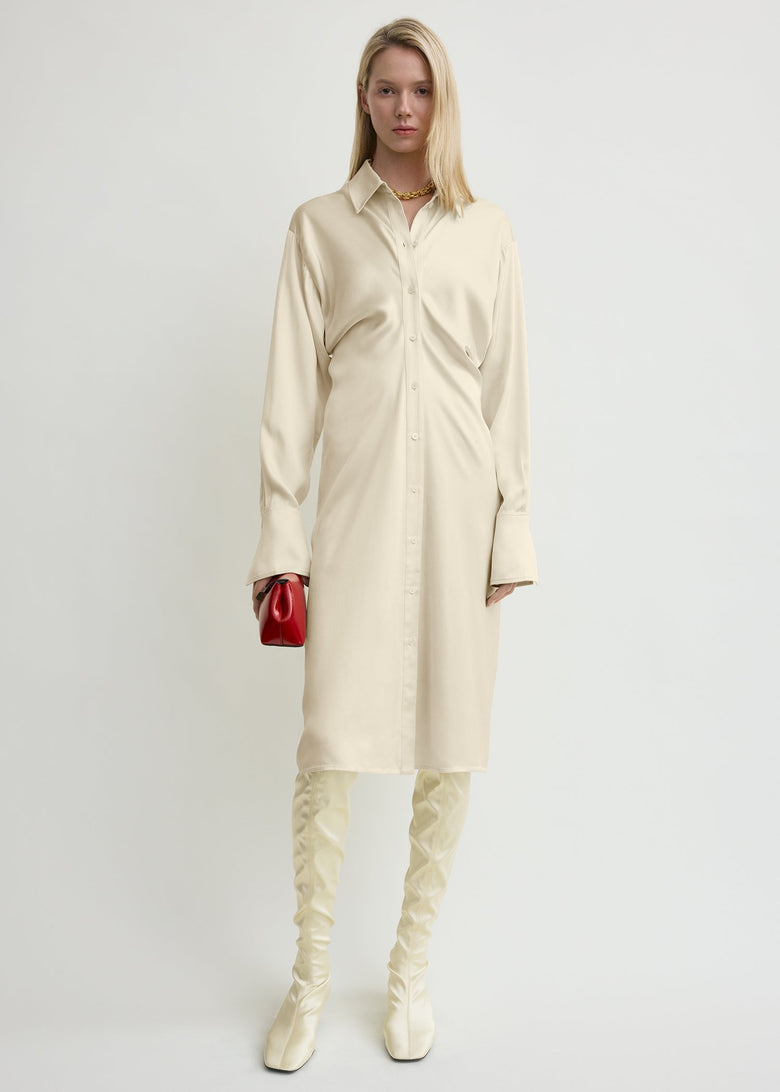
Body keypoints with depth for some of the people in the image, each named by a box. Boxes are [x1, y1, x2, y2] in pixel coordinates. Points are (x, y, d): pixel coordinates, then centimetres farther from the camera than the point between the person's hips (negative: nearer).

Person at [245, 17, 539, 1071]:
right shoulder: (320, 225, 9)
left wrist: (511, 531, 2)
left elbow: (507, 389, 8)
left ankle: (411, 967, 22)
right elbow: (293, 387, 4)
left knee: (450, 752, 4)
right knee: (331, 744, -3)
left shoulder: (487, 230, 10)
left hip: (458, 503, 1)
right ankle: (311, 978, 16)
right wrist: (279, 529, -2)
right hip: (358, 503, -1)